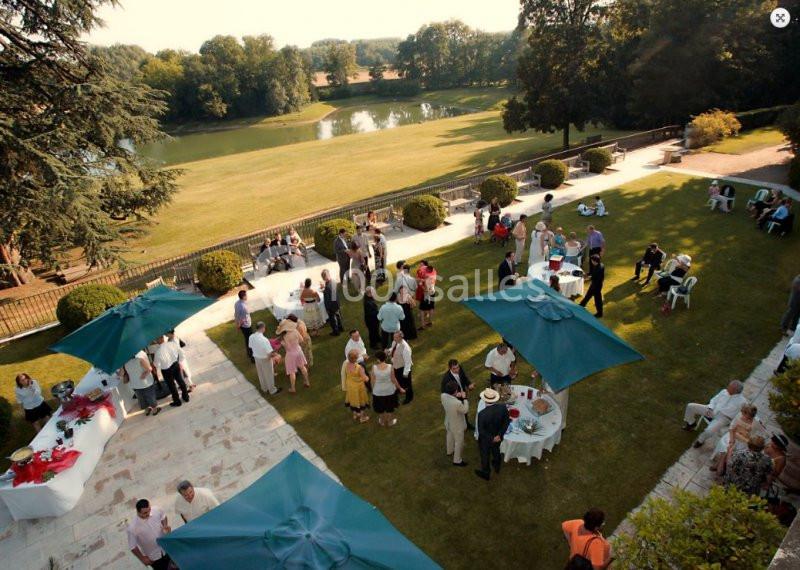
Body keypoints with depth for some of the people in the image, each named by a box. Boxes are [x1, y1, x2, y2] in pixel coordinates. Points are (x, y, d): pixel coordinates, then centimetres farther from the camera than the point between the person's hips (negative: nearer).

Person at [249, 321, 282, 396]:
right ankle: (272, 390, 35)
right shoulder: (264, 340, -34)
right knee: (269, 375, 16)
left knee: (261, 374, 26)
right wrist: (276, 355, -8)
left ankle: (264, 389, 47)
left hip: (256, 358, 6)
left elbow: (251, 347, 4)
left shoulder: (251, 337, -14)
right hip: (265, 359, -6)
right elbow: (270, 353, -29)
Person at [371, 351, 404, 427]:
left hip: (378, 392, 0)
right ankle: (390, 422, 43)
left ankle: (382, 422, 45)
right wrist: (400, 388, 2)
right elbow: (394, 380, -13)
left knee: (380, 408, 25)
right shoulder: (390, 367, -23)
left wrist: (373, 389, 8)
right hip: (389, 391, 0)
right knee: (390, 407, 25)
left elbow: (372, 381, -13)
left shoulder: (374, 367, -23)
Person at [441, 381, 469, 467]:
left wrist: (456, 396, -11)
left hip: (448, 422, 7)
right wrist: (464, 398, -17)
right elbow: (465, 410, -21)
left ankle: (450, 451, 59)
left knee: (450, 437, 33)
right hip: (457, 425, -7)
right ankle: (457, 460, 37)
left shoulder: (443, 396, -24)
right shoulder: (457, 403, -43)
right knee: (459, 442, 18)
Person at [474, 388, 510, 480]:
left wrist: (491, 439, -13)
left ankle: (485, 473, 48)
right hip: (498, 436, 4)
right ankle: (497, 466, 60)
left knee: (485, 455, 23)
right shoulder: (503, 407, -25)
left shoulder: (482, 414, -37)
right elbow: (507, 421, -14)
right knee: (496, 450, 34)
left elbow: (481, 430, -26)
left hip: (485, 440, -4)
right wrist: (499, 435, -13)